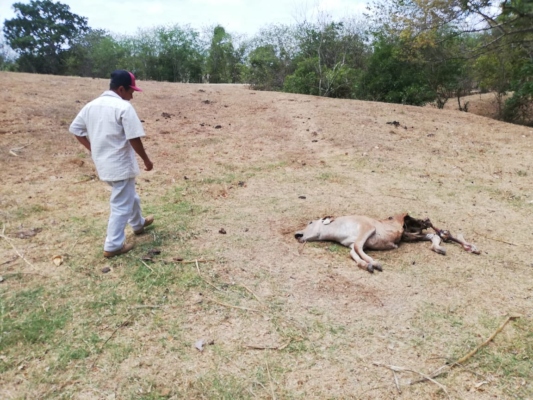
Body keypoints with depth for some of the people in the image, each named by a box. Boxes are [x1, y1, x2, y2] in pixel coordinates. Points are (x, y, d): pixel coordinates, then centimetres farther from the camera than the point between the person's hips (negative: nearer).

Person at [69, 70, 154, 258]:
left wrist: (92, 149, 18)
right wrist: (146, 159, -7)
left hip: (103, 163, 9)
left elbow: (75, 129, 12)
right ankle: (113, 246, 9)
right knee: (121, 205, 2)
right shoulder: (124, 107, -17)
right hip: (120, 164, -8)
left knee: (129, 196, 27)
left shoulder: (91, 105, 7)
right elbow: (134, 139, -19)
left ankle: (138, 223, 46)